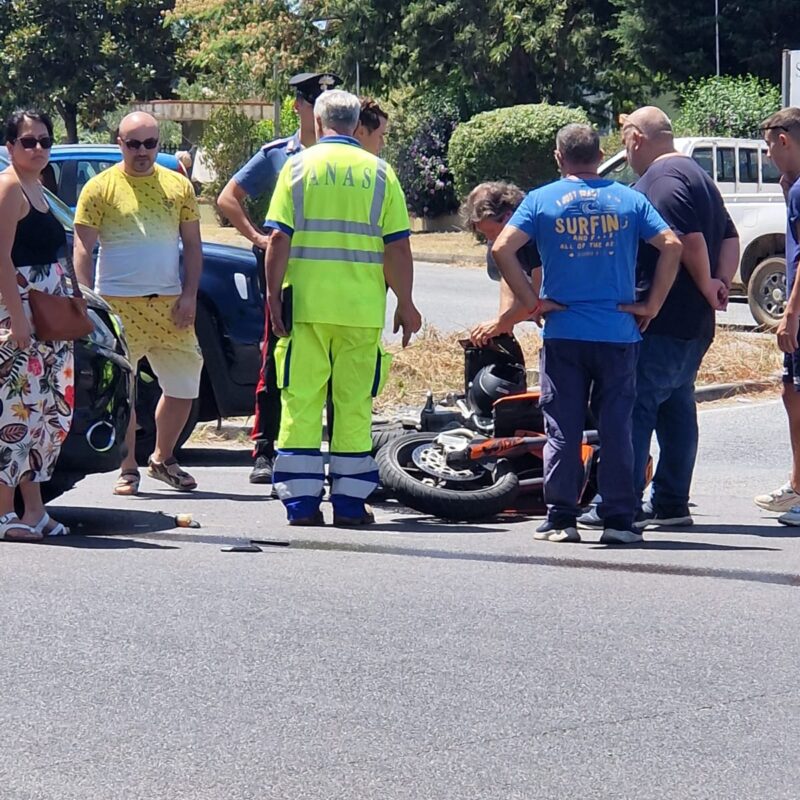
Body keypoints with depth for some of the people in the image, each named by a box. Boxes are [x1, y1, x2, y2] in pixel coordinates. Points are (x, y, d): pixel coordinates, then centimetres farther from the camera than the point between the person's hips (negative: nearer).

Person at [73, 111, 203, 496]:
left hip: (169, 305, 3)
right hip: (118, 304, -3)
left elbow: (192, 245, 11)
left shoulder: (178, 186, 9)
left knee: (183, 386, 7)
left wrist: (189, 295, 0)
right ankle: (128, 469, 9)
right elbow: (83, 250, -2)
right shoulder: (100, 188, 0)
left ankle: (162, 459, 24)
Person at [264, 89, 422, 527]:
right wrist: (405, 304, 9)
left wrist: (274, 295, 0)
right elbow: (398, 247, 1)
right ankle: (350, 502, 7)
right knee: (355, 404, 7)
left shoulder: (298, 166, 2)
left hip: (305, 304, 0)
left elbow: (279, 239, -4)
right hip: (362, 307, 1)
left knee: (301, 400, 3)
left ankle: (302, 502, 2)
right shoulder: (379, 172, 4)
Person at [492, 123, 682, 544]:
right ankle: (619, 519, 4)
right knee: (616, 427, 4)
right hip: (618, 333, 1)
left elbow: (502, 248, -10)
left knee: (562, 429, 4)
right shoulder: (628, 200, 5)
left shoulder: (541, 200, 2)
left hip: (563, 333, -1)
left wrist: (532, 303, -4)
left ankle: (561, 519, 4)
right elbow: (671, 245, -3)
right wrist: (651, 305, 1)